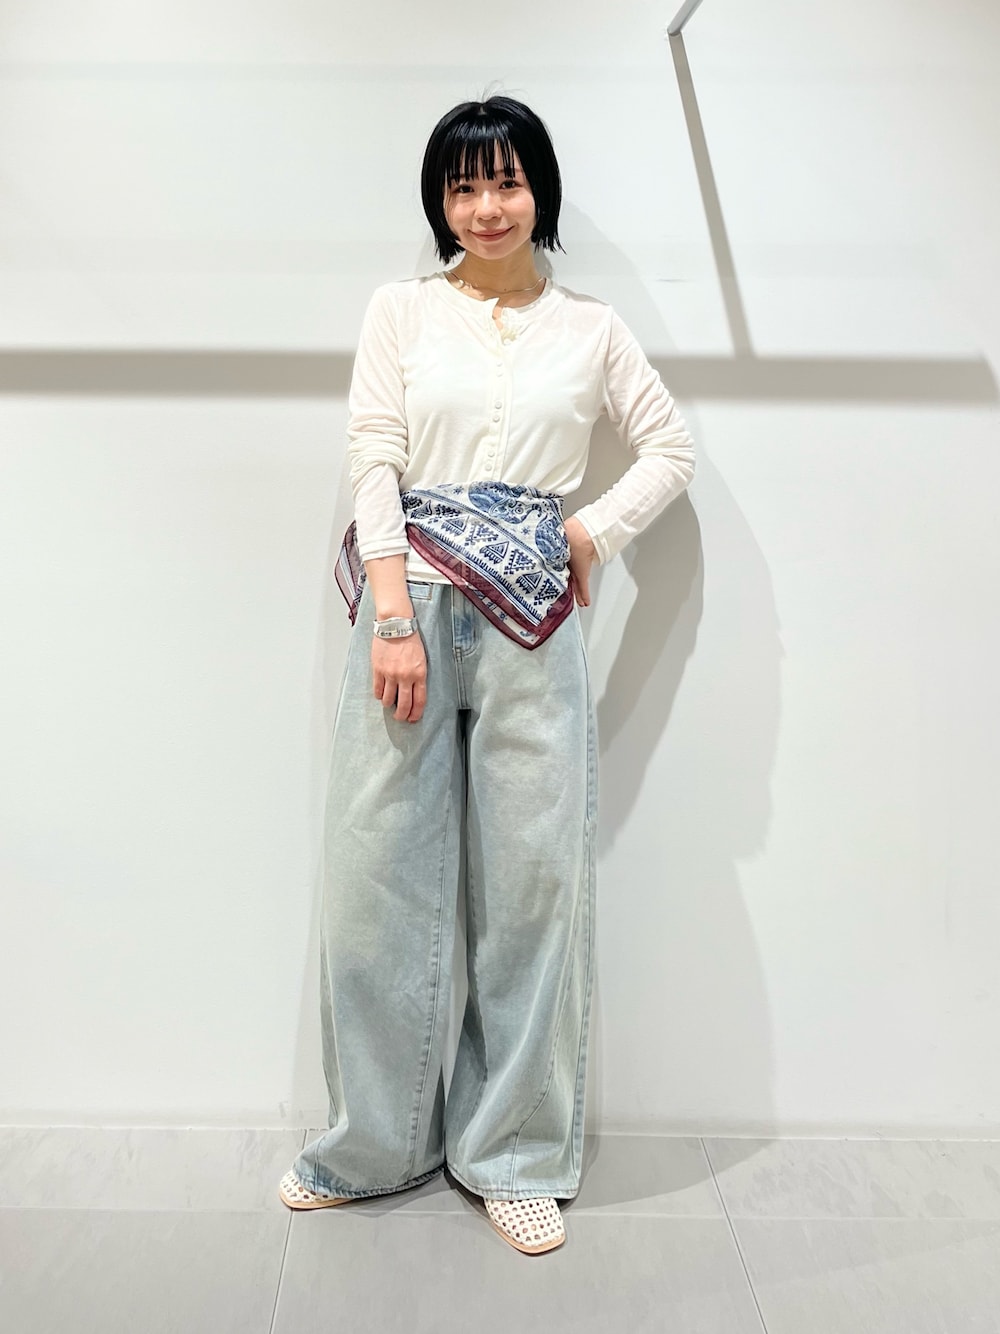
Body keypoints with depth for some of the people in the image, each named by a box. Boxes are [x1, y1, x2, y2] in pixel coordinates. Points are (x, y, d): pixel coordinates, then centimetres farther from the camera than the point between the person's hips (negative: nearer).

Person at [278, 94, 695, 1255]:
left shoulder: (590, 327, 15)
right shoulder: (401, 309, 11)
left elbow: (671, 447, 19)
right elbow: (372, 459, 0)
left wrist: (595, 533, 2)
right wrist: (394, 616, -12)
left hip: (532, 616, 1)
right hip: (409, 603, 0)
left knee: (532, 880, 2)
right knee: (380, 871, 3)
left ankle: (516, 1155, 21)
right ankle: (374, 1141, 25)